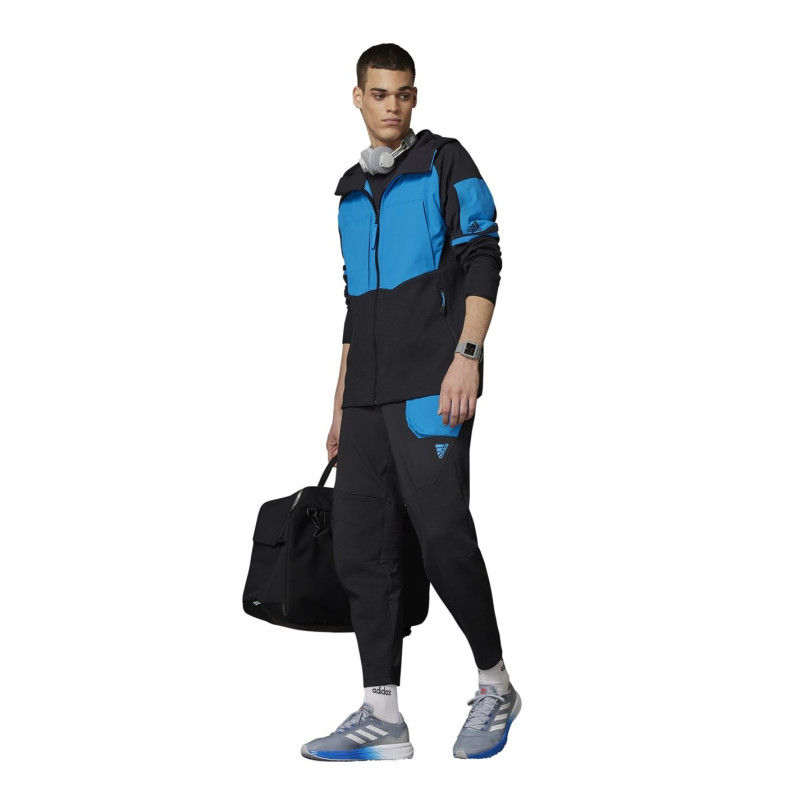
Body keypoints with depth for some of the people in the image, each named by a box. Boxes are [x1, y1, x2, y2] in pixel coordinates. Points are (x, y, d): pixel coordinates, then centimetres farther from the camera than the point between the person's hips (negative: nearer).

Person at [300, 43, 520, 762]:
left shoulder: (446, 164, 5)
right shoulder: (352, 191, 23)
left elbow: (482, 261, -4)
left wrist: (467, 354, -17)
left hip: (431, 388, -7)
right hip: (369, 398, 7)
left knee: (444, 536, -11)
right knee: (360, 549, 1)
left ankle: (496, 688, 8)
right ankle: (381, 717, 5)